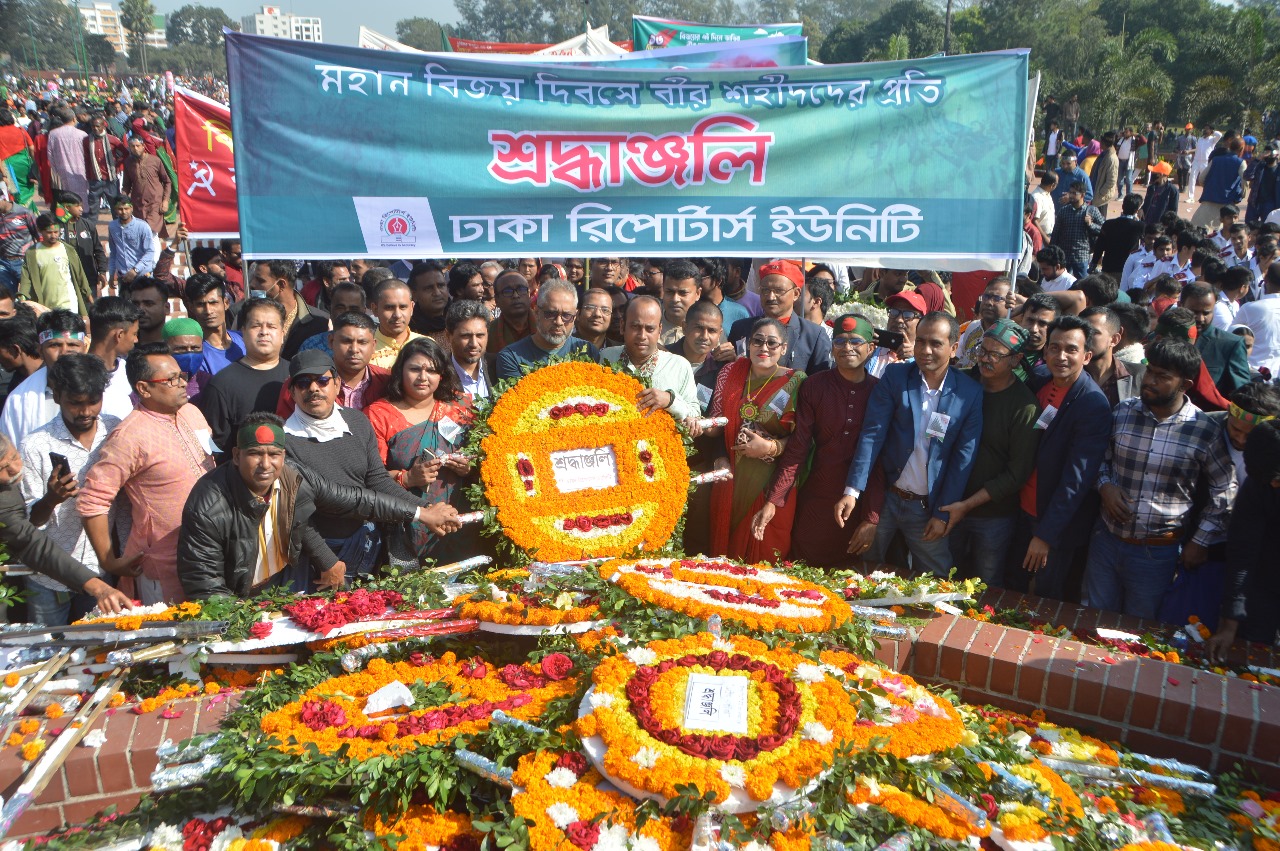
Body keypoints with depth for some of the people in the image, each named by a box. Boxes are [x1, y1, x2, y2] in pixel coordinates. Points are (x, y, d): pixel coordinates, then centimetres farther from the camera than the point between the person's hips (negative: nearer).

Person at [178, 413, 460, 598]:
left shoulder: (296, 479, -12)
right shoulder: (208, 507, -24)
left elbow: (356, 499, -4)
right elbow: (202, 583, -17)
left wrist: (422, 513, -1)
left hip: (291, 576, 4)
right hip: (239, 600, -4)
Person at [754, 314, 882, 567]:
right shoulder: (813, 387, -1)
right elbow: (797, 448, -4)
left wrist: (872, 518, -6)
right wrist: (773, 501, -13)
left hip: (860, 505, 0)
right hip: (815, 504, 0)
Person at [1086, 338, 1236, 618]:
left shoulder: (1206, 431, -12)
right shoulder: (1122, 411, -4)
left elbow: (1224, 491, 1)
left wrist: (1200, 541, 0)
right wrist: (1105, 485, -10)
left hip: (1157, 551, -2)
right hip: (1107, 539, 2)